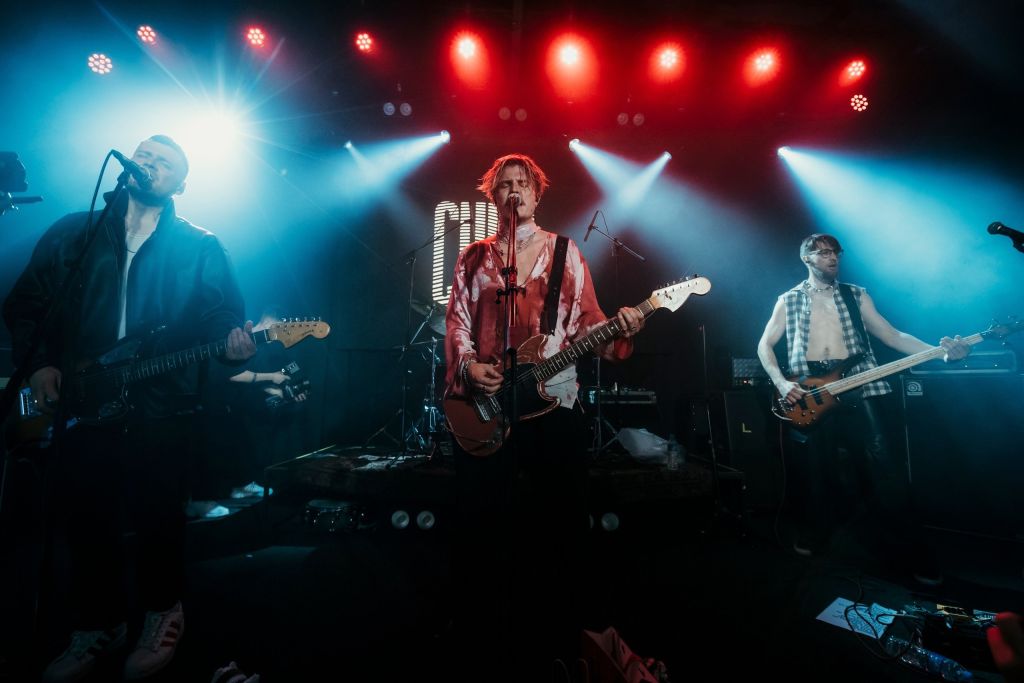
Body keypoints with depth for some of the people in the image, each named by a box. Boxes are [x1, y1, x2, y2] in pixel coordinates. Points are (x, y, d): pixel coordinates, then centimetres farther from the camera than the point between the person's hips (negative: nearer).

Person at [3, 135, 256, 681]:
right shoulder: (73, 231, 12)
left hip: (161, 407, -3)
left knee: (158, 516, 5)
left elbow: (224, 313, 0)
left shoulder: (200, 247, 6)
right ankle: (97, 626, 32)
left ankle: (162, 612, 29)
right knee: (83, 517, 11)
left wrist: (233, 341, -21)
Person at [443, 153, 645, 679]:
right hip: (484, 404, 1)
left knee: (559, 525, 8)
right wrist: (467, 365, -11)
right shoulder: (473, 257, 12)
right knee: (483, 527, 9)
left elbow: (585, 321, 3)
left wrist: (619, 330, -17)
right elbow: (457, 321, 6)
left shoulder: (566, 251, 9)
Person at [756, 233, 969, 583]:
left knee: (885, 469, 0)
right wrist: (781, 383, -8)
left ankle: (908, 549, 15)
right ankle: (812, 537, 26)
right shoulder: (788, 301, 7)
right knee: (815, 472, 6)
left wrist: (939, 350, -9)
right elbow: (765, 346, 6)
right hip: (807, 395, -1)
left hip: (858, 388, 1)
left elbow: (892, 335, 7)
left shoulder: (856, 295, 13)